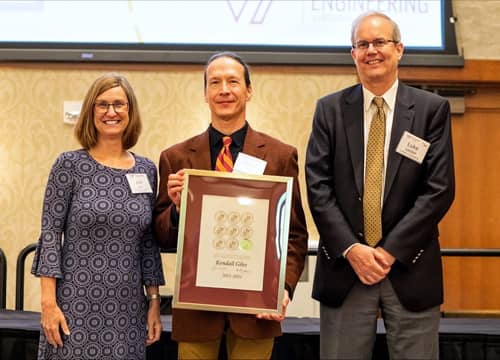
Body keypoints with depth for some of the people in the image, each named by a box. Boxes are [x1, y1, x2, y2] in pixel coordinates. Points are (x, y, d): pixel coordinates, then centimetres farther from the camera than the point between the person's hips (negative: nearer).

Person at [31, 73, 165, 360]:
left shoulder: (146, 170, 7)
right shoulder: (70, 164, -3)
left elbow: (149, 241, 10)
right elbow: (50, 233, -6)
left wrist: (154, 301, 7)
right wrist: (48, 301, -12)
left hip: (128, 307, 3)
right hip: (76, 302, -3)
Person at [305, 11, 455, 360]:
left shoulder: (432, 108, 3)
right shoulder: (330, 109, 7)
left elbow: (440, 188, -4)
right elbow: (317, 185, 0)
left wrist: (391, 250, -10)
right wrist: (351, 248, -10)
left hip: (410, 268, -1)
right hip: (344, 265, 1)